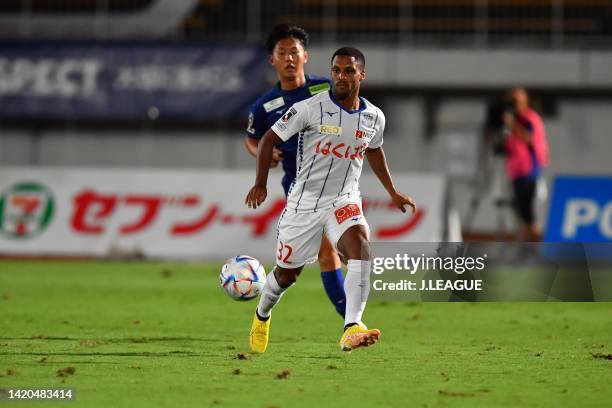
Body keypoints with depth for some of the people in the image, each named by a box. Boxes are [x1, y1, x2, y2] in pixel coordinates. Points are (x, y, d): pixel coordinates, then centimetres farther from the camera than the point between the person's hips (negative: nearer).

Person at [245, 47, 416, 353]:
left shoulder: (374, 117, 0)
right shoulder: (310, 109, -13)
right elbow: (269, 139, -6)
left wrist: (393, 193, 26)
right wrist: (260, 184, -15)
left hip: (344, 201, 2)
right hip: (304, 201, -2)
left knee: (360, 245, -30)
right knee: (286, 275, 10)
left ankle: (352, 329, -40)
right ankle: (262, 316, 46)